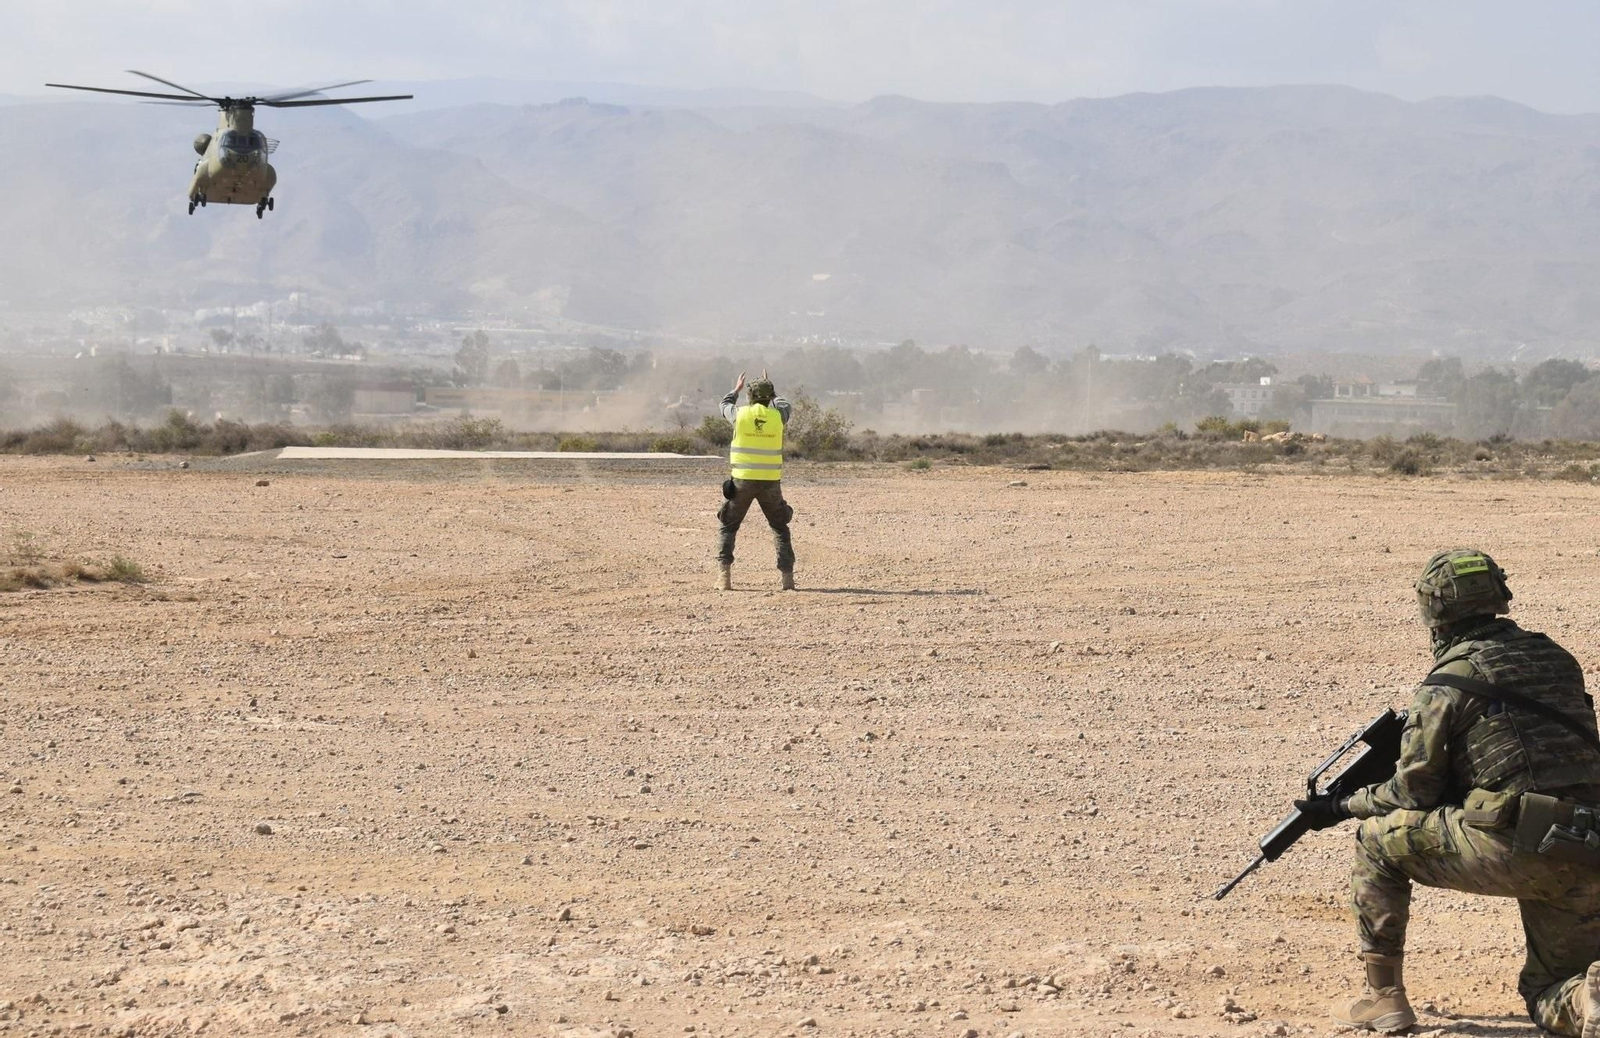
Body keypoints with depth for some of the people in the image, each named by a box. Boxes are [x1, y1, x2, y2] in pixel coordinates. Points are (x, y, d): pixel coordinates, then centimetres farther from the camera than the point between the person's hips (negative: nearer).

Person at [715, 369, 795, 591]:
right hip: (770, 482, 1)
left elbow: (725, 406, 21)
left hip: (742, 481, -1)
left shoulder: (740, 414, -4)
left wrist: (736, 389, 38)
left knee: (728, 527, 12)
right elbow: (786, 407, 24)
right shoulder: (777, 416, -2)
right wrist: (771, 389, 38)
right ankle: (787, 576, 6)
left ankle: (724, 574, -3)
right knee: (780, 528, 16)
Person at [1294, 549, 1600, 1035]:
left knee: (1378, 839, 16)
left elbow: (1413, 793, 5)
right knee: (1548, 996, 22)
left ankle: (1382, 996, 14)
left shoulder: (1447, 684, -1)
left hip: (1507, 849, -6)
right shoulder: (1556, 659, 17)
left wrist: (1344, 806, 22)